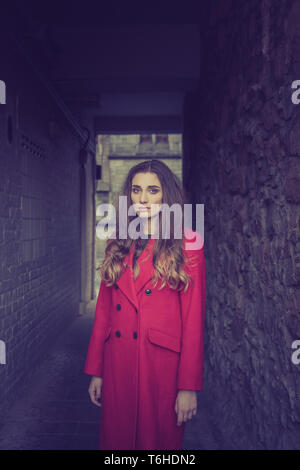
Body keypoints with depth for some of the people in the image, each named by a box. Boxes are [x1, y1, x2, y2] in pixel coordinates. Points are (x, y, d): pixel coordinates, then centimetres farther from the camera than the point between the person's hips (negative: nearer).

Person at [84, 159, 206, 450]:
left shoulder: (186, 244, -6)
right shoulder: (119, 243, 7)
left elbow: (194, 317, -8)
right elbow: (104, 308, 9)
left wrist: (189, 387, -10)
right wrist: (95, 371, 6)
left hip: (163, 365, -4)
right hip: (117, 365, 4)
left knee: (159, 440, 11)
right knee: (115, 439, 15)